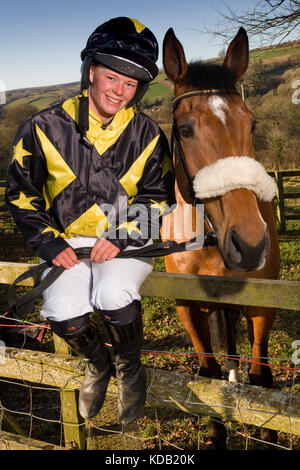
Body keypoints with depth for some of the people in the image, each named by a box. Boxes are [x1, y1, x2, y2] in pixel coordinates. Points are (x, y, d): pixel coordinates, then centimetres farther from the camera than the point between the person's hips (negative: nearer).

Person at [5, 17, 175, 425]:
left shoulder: (147, 135, 0)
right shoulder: (46, 128, -3)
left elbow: (158, 197, 4)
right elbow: (21, 192, 4)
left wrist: (121, 236, -12)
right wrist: (48, 242, -7)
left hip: (127, 241, 0)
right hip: (68, 243, 1)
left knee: (114, 299, -31)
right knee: (64, 314, -24)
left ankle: (130, 368, 6)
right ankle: (98, 364, 15)